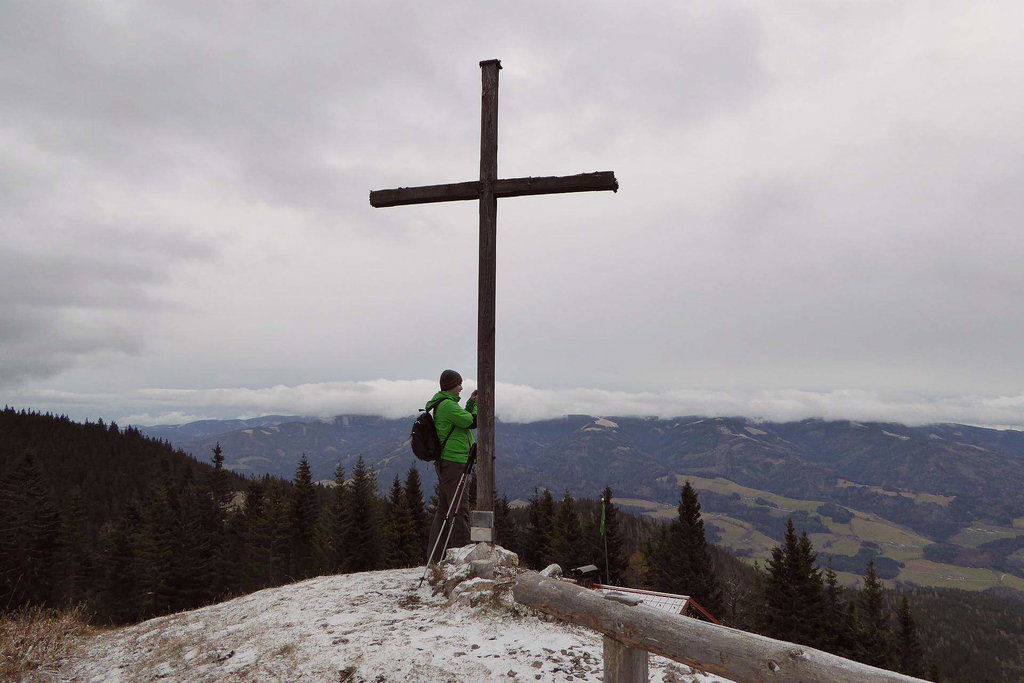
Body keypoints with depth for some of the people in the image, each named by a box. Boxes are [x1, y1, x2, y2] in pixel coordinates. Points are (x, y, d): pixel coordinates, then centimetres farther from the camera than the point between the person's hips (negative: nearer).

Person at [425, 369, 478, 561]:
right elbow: (472, 422, -17)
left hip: (444, 463, 10)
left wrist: (470, 404, 15)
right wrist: (479, 404, -1)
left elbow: (462, 421, 23)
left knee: (443, 508, 12)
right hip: (454, 462, -10)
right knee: (460, 508, -8)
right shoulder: (447, 404, -15)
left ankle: (435, 556, 16)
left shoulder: (440, 404, 17)